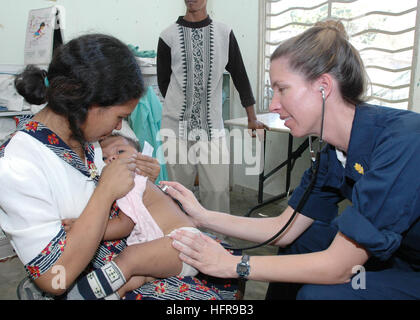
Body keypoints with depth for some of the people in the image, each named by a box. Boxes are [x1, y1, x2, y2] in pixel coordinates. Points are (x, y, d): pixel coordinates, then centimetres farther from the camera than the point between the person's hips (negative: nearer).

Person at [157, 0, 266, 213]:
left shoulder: (225, 34, 8)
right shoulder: (168, 36, 3)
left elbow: (240, 76, 13)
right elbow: (163, 82, 11)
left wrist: (252, 119, 15)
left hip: (212, 127, 1)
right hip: (177, 127, 0)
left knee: (218, 190, -2)